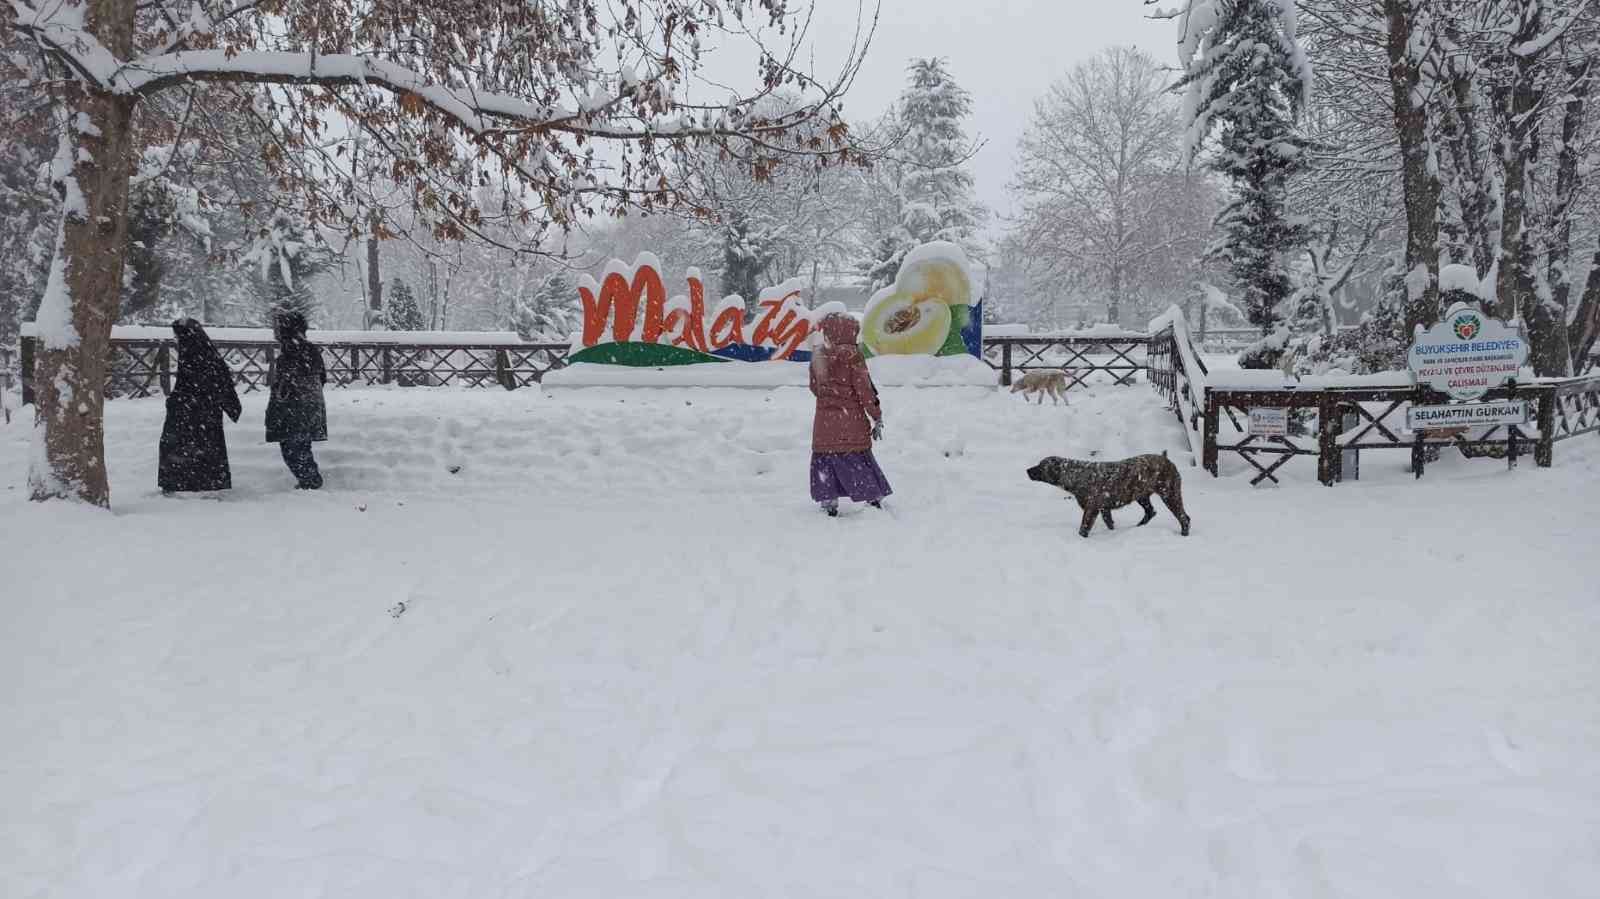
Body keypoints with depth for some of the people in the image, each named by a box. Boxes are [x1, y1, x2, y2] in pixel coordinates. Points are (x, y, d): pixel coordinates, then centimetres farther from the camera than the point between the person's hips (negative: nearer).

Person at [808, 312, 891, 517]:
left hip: (824, 423, 3)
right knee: (860, 462, 5)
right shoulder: (852, 355, -11)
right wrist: (877, 417, -5)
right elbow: (864, 389, -11)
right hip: (852, 422, -3)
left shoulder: (817, 355, 3)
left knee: (825, 462, 11)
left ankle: (829, 504, 10)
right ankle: (875, 501, 10)